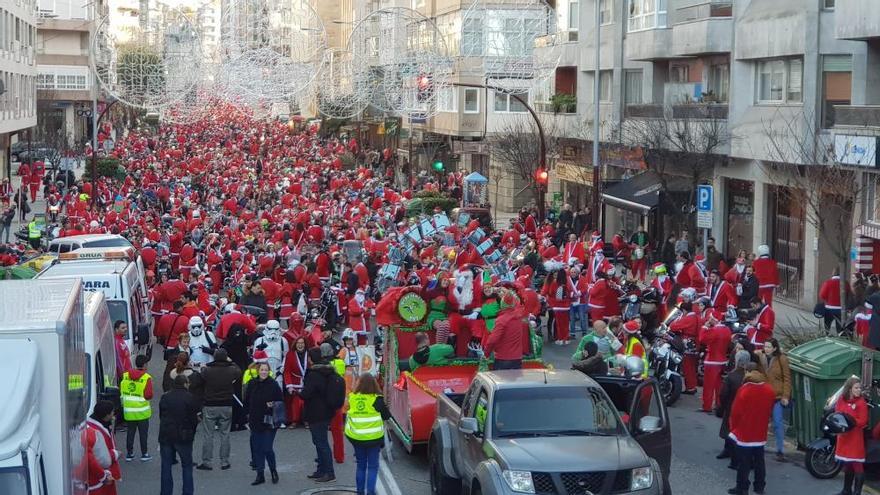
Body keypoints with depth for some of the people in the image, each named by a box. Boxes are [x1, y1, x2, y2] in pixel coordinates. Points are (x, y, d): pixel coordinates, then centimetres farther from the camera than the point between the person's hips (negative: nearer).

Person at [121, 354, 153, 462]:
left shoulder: (125, 376, 0)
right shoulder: (147, 378, -14)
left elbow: (121, 391, 6)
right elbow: (149, 395, -17)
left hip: (128, 410, 4)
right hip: (142, 411, -4)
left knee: (130, 432, 13)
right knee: (143, 432, 8)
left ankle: (129, 454, 18)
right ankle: (144, 454, 14)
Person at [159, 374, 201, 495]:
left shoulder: (165, 397, 4)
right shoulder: (190, 398, -9)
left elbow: (161, 417, 9)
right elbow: (194, 418, -8)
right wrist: (191, 434, 9)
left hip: (165, 436, 3)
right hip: (183, 436, -3)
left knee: (166, 467, 10)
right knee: (187, 466, 9)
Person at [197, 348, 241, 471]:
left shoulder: (207, 370, -12)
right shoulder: (232, 370, -5)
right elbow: (239, 372, 17)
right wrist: (231, 362, 26)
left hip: (210, 406, -2)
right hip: (226, 406, 2)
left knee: (208, 435, 4)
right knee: (224, 435, 10)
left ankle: (206, 462, 5)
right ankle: (224, 462, 11)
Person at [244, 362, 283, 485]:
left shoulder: (273, 384, -6)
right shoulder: (252, 384, 4)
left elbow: (280, 401, -1)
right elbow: (246, 402, 12)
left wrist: (273, 405, -19)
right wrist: (248, 416, 6)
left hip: (268, 422, -4)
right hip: (255, 422, 4)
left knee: (267, 449, -6)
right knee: (256, 449, 7)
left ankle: (273, 471, 18)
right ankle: (260, 475, 16)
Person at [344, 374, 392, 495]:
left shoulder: (352, 398, -4)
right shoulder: (377, 399, -12)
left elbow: (349, 415, 8)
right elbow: (386, 416, -2)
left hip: (356, 437, 3)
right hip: (373, 437, -3)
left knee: (360, 464, 17)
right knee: (373, 466, 6)